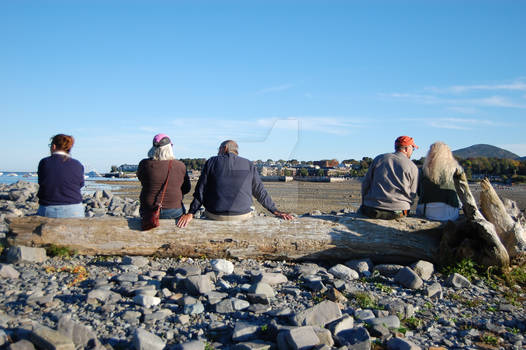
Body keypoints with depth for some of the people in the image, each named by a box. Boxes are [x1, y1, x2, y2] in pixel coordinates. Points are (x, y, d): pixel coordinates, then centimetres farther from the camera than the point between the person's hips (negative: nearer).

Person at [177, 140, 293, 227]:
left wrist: (190, 213, 1)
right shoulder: (249, 165, 6)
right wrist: (275, 211, 12)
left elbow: (201, 190, 0)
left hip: (215, 216, 0)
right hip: (242, 216, 0)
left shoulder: (212, 162, 3)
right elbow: (260, 192, 6)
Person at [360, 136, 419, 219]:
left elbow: (365, 184, 11)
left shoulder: (379, 159, 10)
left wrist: (364, 203, 21)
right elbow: (412, 195, 7)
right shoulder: (413, 168, 5)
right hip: (398, 212, 0)